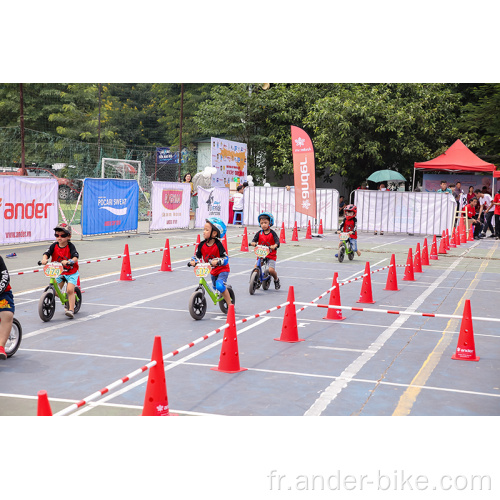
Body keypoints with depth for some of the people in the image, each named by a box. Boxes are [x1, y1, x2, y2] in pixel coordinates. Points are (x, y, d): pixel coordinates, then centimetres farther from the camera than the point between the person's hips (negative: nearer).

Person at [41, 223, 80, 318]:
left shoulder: (70, 246, -13)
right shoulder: (54, 246, -4)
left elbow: (75, 257, -26)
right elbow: (46, 253, -17)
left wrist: (68, 261, -46)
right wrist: (44, 259, -39)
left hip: (71, 272, -4)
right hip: (59, 272, 4)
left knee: (70, 290, -19)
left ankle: (71, 310, -11)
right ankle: (66, 301, 25)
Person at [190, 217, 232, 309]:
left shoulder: (218, 245, -24)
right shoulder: (202, 245, -9)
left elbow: (226, 258, -26)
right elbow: (197, 255, -2)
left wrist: (217, 261, -44)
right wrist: (193, 261, -24)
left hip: (222, 270, -7)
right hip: (212, 271, 7)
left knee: (219, 286, -27)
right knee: (215, 287, 21)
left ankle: (230, 304, -14)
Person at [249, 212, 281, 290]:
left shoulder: (272, 233, -5)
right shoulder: (259, 233, 3)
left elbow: (277, 241, -17)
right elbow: (254, 240, -7)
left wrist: (274, 246, -40)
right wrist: (253, 243, -32)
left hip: (271, 255, -3)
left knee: (271, 270, -18)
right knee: (255, 269, -13)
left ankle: (276, 280, 15)